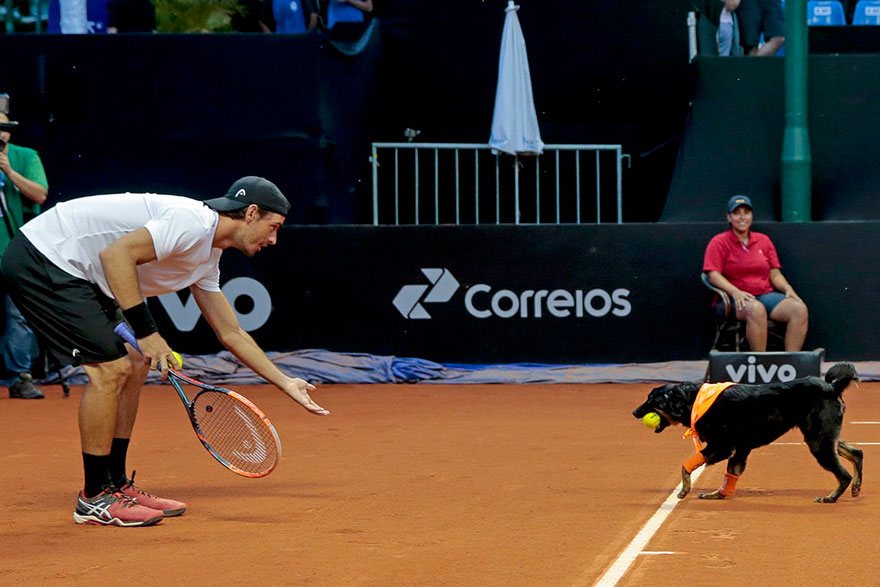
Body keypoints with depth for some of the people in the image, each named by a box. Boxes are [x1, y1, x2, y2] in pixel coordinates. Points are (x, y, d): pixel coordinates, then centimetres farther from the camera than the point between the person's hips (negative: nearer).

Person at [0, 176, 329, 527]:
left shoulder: (207, 259, 13)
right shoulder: (193, 222, -19)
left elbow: (231, 334, 23)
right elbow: (116, 254, -26)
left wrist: (286, 384, 23)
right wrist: (146, 332, -25)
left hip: (72, 272, 10)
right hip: (40, 260, -10)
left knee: (134, 365, 10)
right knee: (111, 367, -13)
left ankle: (114, 485, 17)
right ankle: (95, 499, -4)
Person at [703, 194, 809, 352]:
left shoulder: (764, 240, 19)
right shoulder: (719, 243, 5)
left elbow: (775, 274, 17)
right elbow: (713, 275, -7)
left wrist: (787, 288, -4)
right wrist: (735, 292, -23)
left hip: (767, 294, 5)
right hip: (738, 299, -5)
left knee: (800, 309, -22)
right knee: (756, 309, -40)